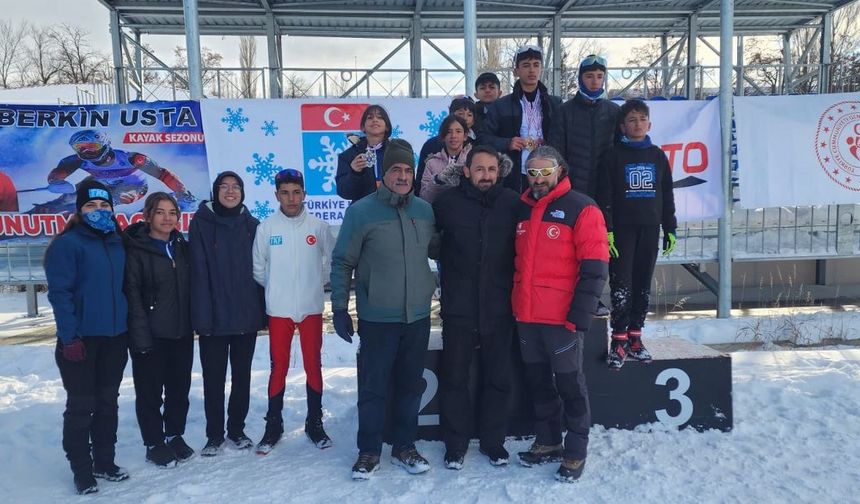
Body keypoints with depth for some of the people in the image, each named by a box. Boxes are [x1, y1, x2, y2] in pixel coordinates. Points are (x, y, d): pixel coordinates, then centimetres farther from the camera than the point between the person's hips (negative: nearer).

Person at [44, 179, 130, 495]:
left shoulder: (118, 243, 11)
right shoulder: (67, 244, -8)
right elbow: (59, 293, -13)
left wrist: (130, 329, 10)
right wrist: (69, 336, -19)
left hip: (115, 338, 6)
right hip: (82, 339, -5)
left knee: (108, 402, 14)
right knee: (81, 405, 4)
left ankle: (104, 462, 27)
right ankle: (82, 471, 17)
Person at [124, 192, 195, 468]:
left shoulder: (182, 246, 10)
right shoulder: (136, 249, -7)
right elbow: (132, 295, -12)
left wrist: (194, 324, 8)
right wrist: (140, 336, -17)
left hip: (182, 332, 5)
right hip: (150, 335, -5)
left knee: (179, 388, 13)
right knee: (150, 391, 6)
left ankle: (175, 435, 30)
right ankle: (154, 443, 21)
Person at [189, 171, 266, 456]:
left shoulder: (252, 225, 5)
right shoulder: (201, 223, -3)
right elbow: (199, 272, -9)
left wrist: (262, 310, 3)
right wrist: (202, 314, -15)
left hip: (247, 315, 2)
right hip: (215, 316, -2)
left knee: (242, 376, 13)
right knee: (214, 378, 7)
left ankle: (237, 429, 29)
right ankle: (214, 435, 22)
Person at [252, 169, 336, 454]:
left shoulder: (319, 227, -3)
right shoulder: (266, 228, -3)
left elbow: (332, 260, 8)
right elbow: (258, 267, 4)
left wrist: (316, 283, 5)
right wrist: (274, 290, 6)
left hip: (311, 308, 0)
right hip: (278, 309, 0)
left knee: (313, 365, 7)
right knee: (279, 368, 7)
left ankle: (315, 423, 21)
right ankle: (273, 425, 20)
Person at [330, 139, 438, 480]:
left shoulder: (425, 210, 3)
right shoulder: (361, 212, -8)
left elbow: (435, 249, 18)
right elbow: (342, 262, -4)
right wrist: (339, 308, -6)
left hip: (418, 316, 4)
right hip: (376, 318, -4)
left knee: (410, 385, 14)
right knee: (373, 387, 6)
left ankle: (404, 447, 29)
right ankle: (369, 451, 22)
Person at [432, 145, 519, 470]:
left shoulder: (512, 203, -1)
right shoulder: (447, 203, -5)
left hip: (499, 310, 1)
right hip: (458, 310, -1)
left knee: (498, 379, 12)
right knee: (454, 379, 8)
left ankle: (493, 442, 29)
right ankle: (455, 444, 25)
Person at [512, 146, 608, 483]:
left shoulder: (581, 208, -7)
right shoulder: (522, 210, 11)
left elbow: (594, 267, -12)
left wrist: (580, 315, -17)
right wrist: (515, 303, 13)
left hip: (562, 317, -6)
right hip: (526, 316, 6)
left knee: (570, 385, 6)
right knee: (539, 382, 16)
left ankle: (576, 452, 20)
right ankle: (547, 443, 32)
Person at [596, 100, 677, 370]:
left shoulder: (658, 155, 12)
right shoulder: (614, 156, 0)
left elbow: (667, 195, 14)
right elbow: (604, 196, -5)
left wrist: (670, 229, 10)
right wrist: (607, 231, -13)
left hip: (650, 228, 4)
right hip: (622, 228, -4)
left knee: (643, 284, 7)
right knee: (621, 284, -6)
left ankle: (635, 337, 16)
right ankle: (619, 340, 0)